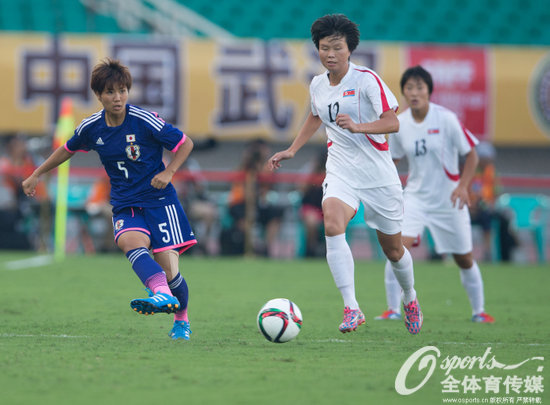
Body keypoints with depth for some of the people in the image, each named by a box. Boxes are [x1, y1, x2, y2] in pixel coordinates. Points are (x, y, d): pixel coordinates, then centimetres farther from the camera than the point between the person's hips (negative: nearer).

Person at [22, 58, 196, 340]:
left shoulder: (145, 121, -13)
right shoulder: (91, 127, 0)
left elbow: (185, 143, -3)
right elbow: (68, 149, 21)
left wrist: (168, 172, -15)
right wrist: (37, 174, 25)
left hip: (159, 200, -3)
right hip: (124, 205, 3)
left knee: (168, 268, -12)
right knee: (131, 242, -32)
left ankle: (181, 320, 16)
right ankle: (163, 295, -52)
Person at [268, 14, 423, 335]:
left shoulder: (367, 80, -11)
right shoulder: (318, 85, 6)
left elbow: (393, 122, -17)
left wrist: (357, 126, -31)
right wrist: (292, 150, 22)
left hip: (378, 174, -3)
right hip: (341, 172, 3)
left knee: (393, 249, 9)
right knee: (332, 224, -28)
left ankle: (410, 299, 41)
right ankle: (352, 308, -30)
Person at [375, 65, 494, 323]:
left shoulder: (446, 119, -14)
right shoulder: (399, 124, -4)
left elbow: (471, 154, -7)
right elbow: (392, 159, 11)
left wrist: (463, 186, -20)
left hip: (448, 199, -1)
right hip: (415, 197, 2)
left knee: (464, 259, 7)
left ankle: (478, 311, 26)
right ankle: (393, 309, -9)